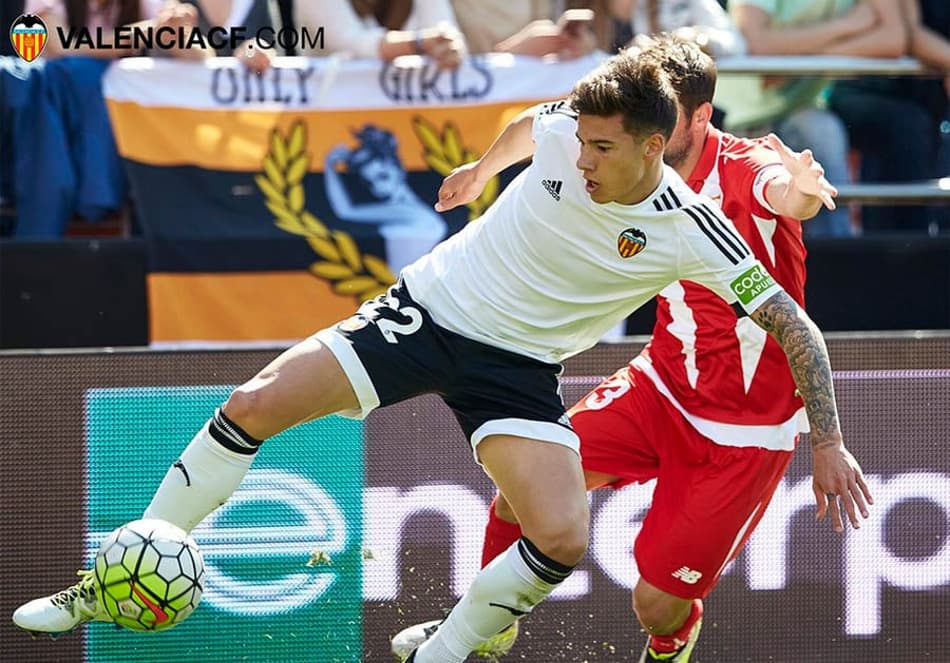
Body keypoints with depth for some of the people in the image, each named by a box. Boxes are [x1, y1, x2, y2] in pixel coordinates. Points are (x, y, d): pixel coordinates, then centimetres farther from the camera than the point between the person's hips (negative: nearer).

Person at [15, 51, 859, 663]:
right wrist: (483, 165, 30)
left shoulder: (693, 234, -21)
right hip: (429, 305, 2)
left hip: (517, 367, -2)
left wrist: (830, 442, -20)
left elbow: (794, 327, -15)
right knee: (255, 405, -10)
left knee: (563, 539, -24)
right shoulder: (563, 128, -14)